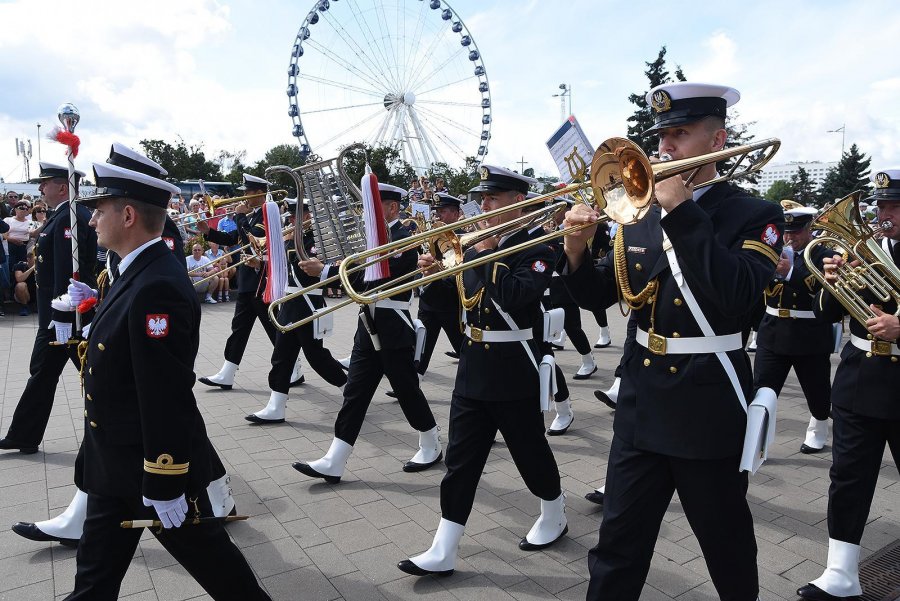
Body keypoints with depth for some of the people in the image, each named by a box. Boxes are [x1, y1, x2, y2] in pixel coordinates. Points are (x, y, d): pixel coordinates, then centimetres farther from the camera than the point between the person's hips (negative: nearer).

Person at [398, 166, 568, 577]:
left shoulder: (536, 249, -9)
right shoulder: (475, 245, 10)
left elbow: (516, 296, -28)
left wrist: (486, 253, -21)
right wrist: (433, 274, -5)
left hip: (515, 373, -6)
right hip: (472, 369, 6)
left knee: (530, 451, 12)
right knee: (460, 461, 7)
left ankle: (554, 517, 39)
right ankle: (443, 552, 15)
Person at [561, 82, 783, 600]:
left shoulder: (755, 216, -6)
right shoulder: (639, 216, 6)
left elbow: (738, 298, -25)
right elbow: (598, 297, 9)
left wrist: (681, 210, -24)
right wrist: (577, 252, -11)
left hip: (708, 408, -3)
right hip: (641, 402, 4)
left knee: (727, 547, 18)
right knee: (618, 545, 12)